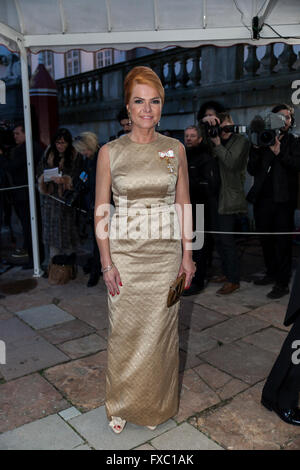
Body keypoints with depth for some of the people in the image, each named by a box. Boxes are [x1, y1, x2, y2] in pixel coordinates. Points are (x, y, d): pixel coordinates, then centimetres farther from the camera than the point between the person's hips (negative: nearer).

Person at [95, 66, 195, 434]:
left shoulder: (175, 149, 2)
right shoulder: (110, 152, -2)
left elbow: (183, 205, 5)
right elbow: (100, 212, -1)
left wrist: (187, 255, 1)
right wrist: (107, 263, -7)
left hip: (166, 255, 1)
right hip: (124, 255, -1)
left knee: (160, 331, 11)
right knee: (124, 331, 9)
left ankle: (157, 403, 35)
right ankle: (123, 404, 33)